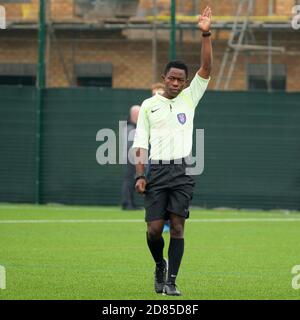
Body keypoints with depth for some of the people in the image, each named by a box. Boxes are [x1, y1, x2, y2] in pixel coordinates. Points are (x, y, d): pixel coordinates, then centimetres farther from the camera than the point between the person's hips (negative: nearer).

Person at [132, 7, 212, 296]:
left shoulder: (189, 98, 9)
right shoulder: (149, 105, 9)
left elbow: (206, 69, -1)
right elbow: (140, 142, 7)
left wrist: (206, 35, -10)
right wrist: (140, 175, -3)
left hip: (182, 171, 0)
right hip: (157, 171, 0)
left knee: (177, 227, -6)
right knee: (154, 229, -5)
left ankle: (171, 281, -3)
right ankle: (160, 265, 23)